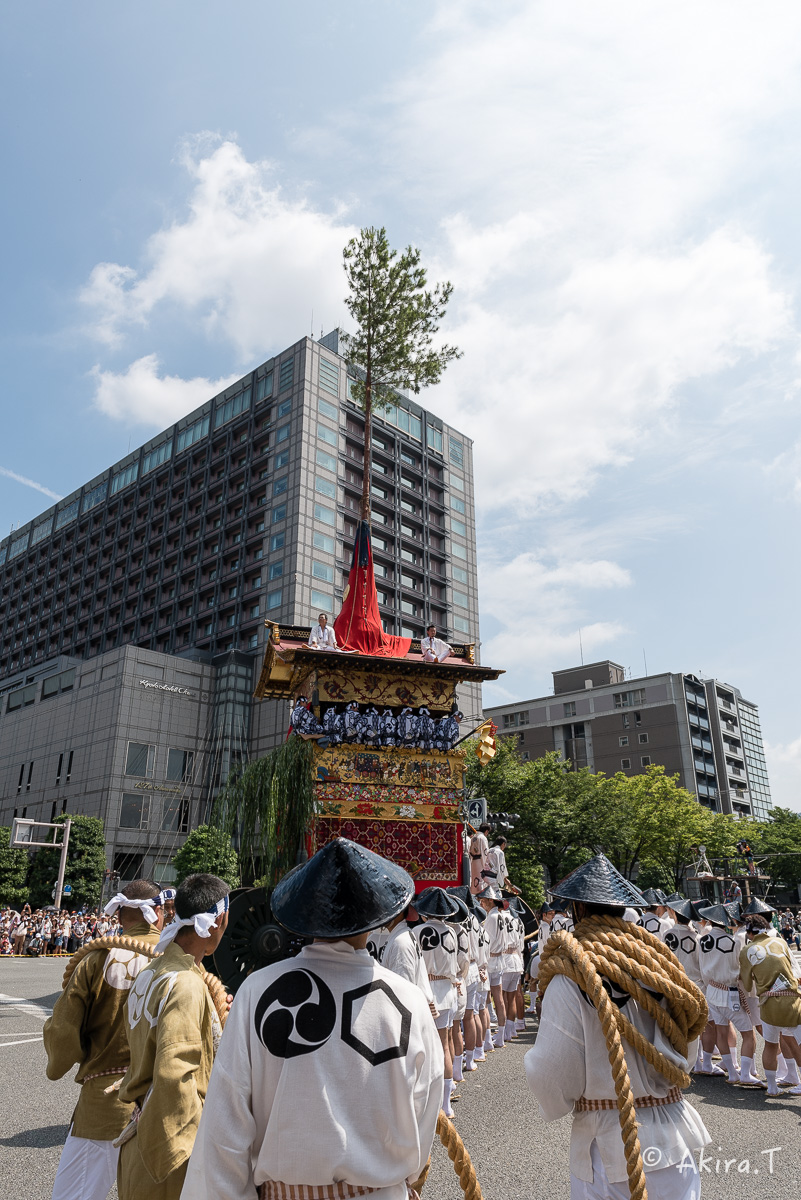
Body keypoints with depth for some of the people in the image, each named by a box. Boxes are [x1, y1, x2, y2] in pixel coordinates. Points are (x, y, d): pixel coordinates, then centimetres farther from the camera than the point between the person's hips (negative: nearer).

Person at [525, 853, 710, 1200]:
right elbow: (687, 1049, 9)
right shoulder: (656, 959, -2)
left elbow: (552, 1071, -14)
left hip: (610, 1146, -5)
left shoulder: (570, 977, -17)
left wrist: (555, 1106, 9)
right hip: (673, 1131, 5)